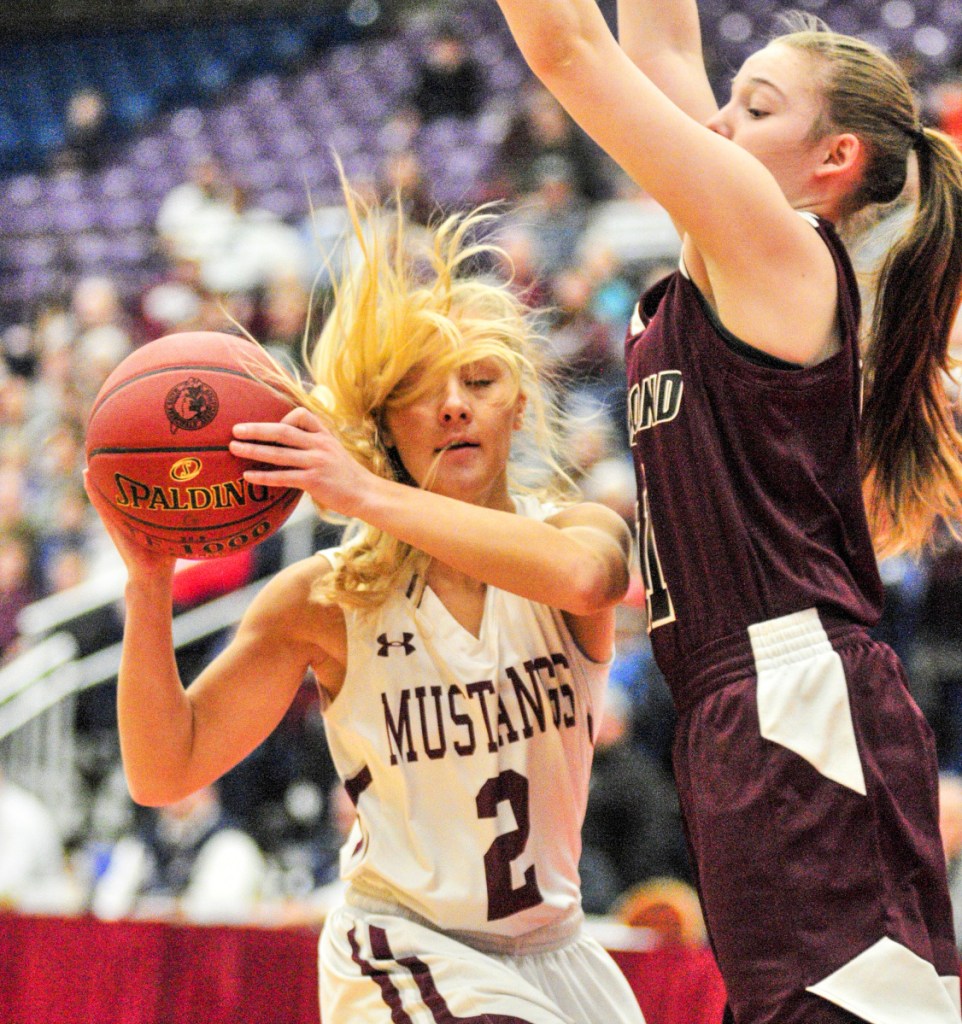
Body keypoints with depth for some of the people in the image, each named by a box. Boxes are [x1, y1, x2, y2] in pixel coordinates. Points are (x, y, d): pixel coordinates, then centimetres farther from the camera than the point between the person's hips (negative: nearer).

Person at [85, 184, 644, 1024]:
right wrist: (148, 585, -20)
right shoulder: (328, 598, -8)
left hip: (550, 948, 3)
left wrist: (370, 496, -36)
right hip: (404, 949, -3)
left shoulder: (582, 530, -5)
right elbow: (164, 771, -7)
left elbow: (577, 574, -32)